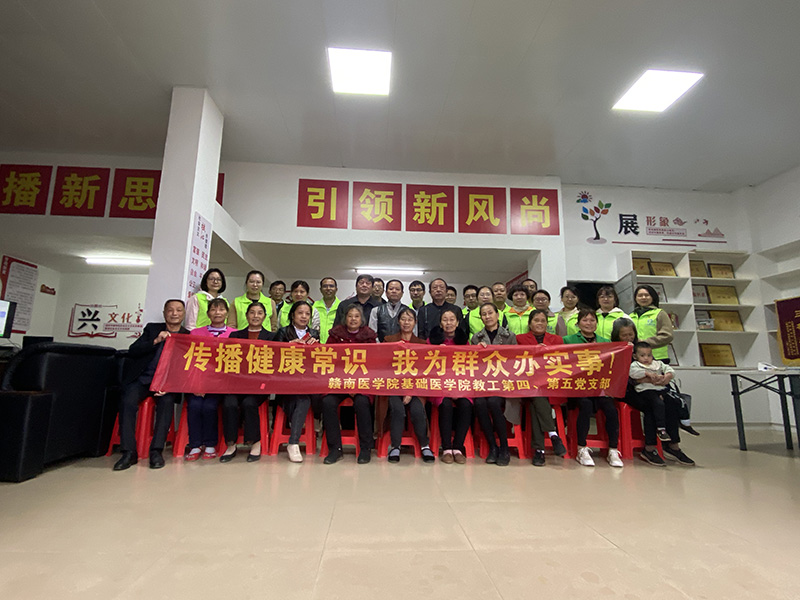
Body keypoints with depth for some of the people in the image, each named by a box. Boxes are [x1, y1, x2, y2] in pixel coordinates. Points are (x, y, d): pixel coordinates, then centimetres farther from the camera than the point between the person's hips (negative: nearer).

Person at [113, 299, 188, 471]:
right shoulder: (152, 329, 14)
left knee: (167, 401, -31)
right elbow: (132, 351, 3)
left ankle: (156, 451, -23)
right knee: (127, 401, -25)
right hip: (143, 378, 2)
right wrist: (155, 341, -13)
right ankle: (129, 452, -18)